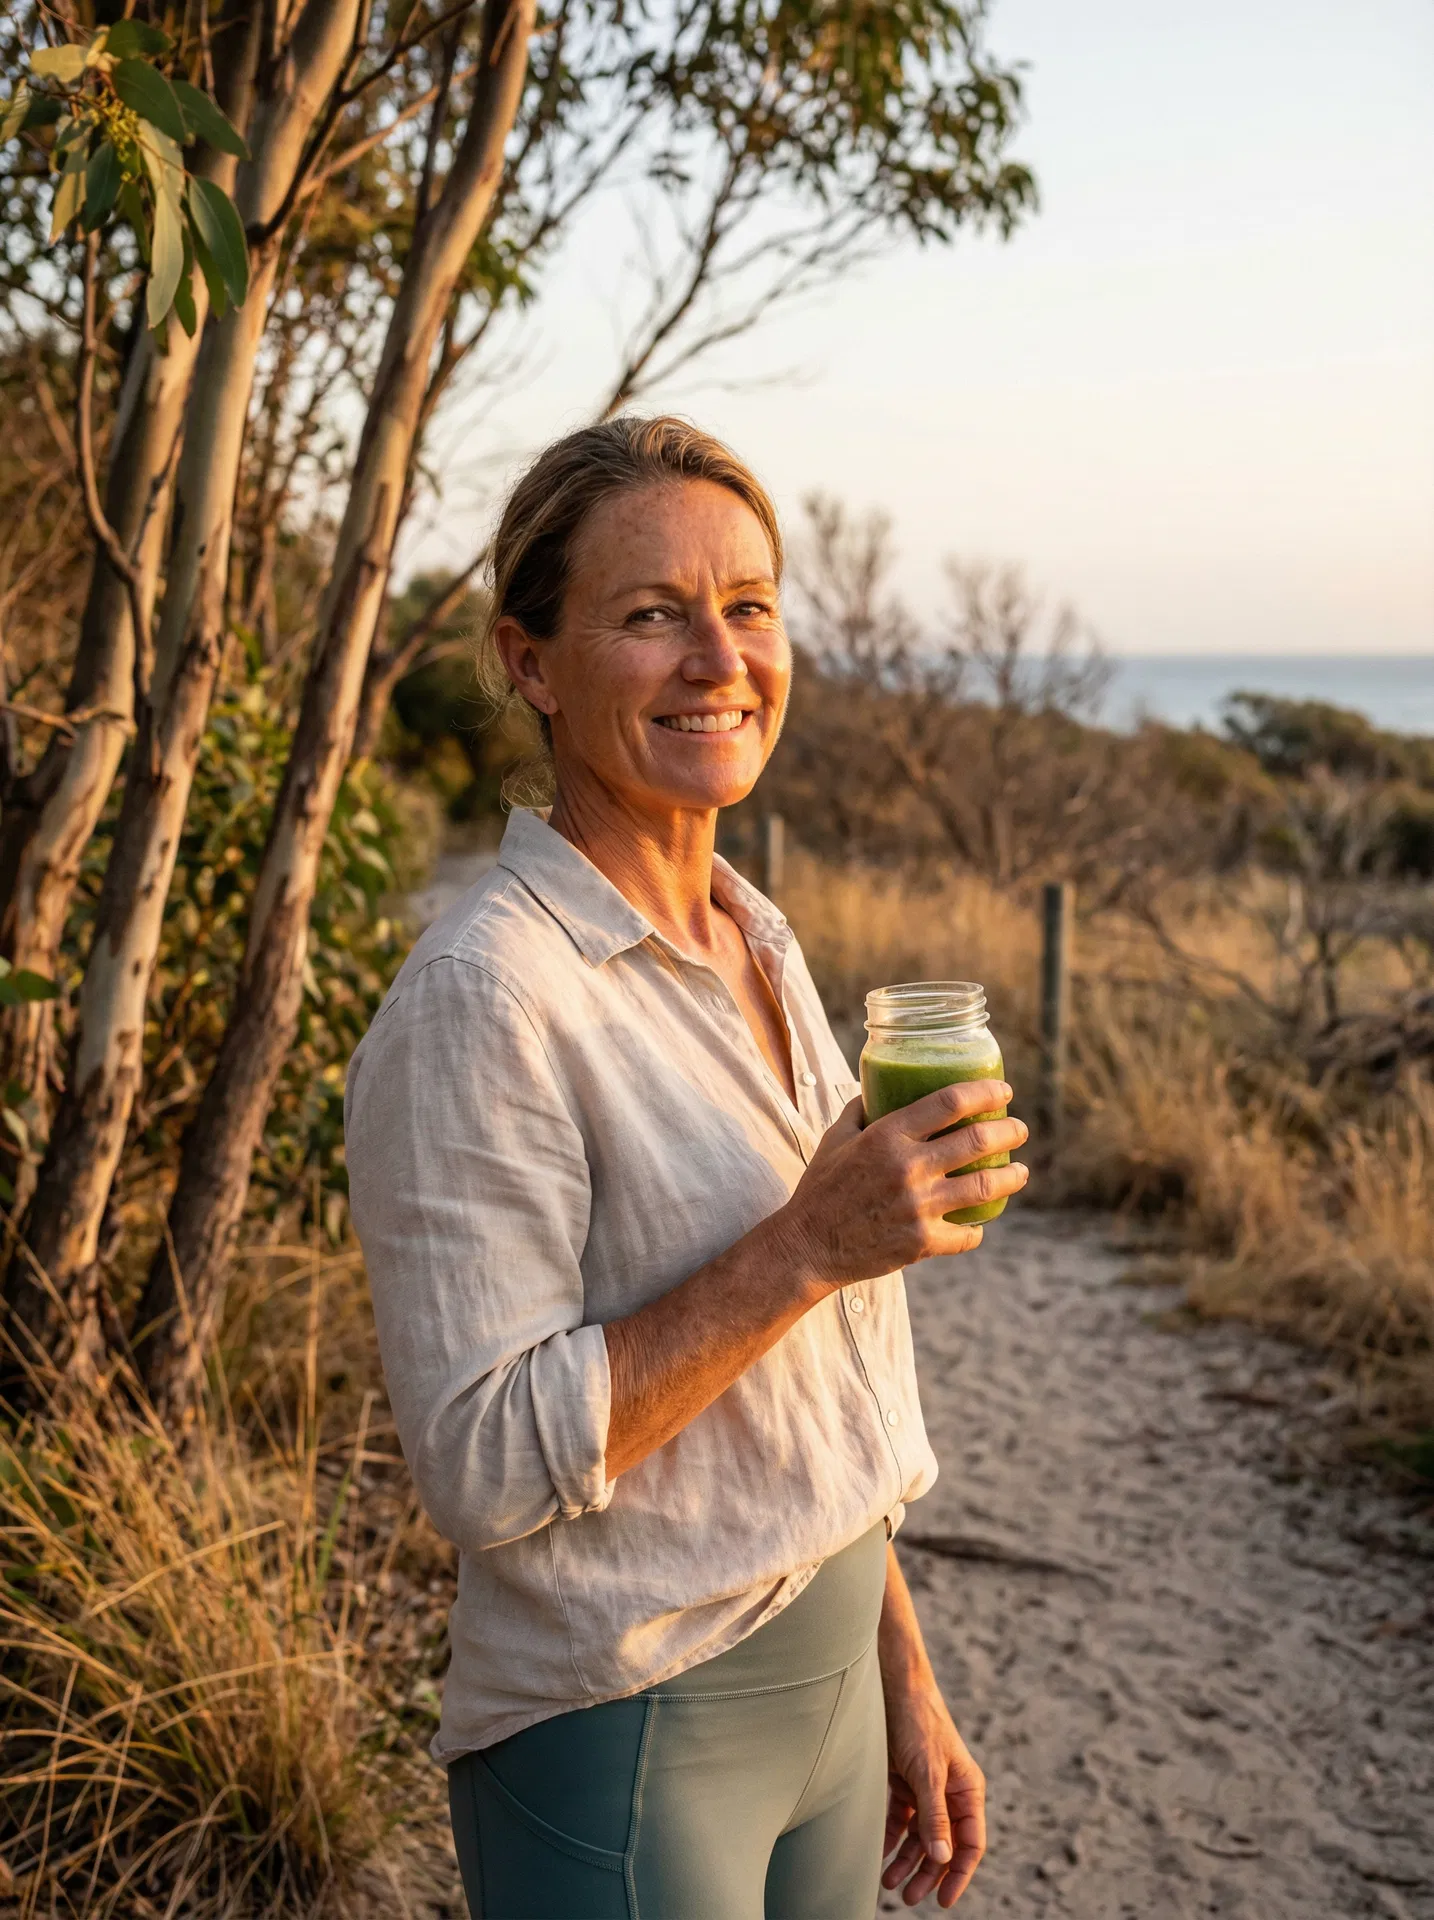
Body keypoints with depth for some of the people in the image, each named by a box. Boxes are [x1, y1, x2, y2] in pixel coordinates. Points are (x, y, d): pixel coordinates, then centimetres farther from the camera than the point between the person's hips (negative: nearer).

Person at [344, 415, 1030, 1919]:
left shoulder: (755, 947, 4)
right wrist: (809, 1245, -26)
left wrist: (903, 1683, 13)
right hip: (620, 1746, -7)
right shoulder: (483, 997, -20)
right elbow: (485, 1464, -22)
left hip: (822, 1688, 7)